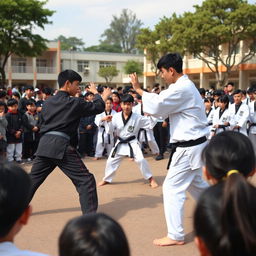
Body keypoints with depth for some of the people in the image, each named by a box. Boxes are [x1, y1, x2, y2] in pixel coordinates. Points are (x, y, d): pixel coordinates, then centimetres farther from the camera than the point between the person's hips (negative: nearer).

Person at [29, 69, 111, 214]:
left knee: (33, 180, 19)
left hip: (45, 145, 7)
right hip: (63, 146, -6)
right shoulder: (75, 103, -4)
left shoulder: (47, 103, 14)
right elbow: (99, 107, 5)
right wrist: (96, 92, 24)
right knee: (86, 180, -1)